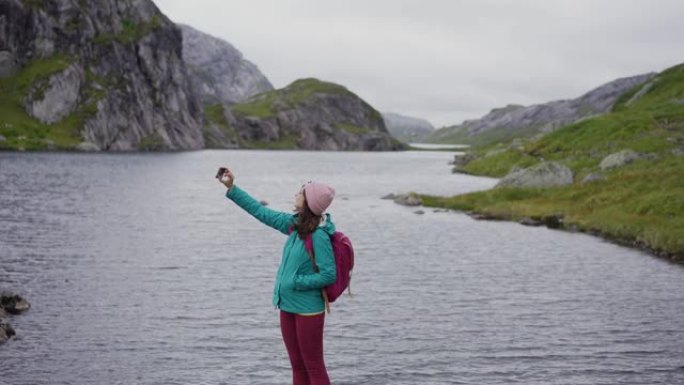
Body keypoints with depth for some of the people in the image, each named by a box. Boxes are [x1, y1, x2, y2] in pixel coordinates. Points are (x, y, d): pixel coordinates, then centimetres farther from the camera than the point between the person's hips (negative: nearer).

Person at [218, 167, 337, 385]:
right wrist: (232, 188, 12)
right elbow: (261, 212, 11)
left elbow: (329, 275, -20)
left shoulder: (319, 236, -20)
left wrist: (296, 282, -17)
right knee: (298, 366, 15)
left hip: (308, 310, -8)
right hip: (288, 306, 8)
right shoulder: (294, 224, 3)